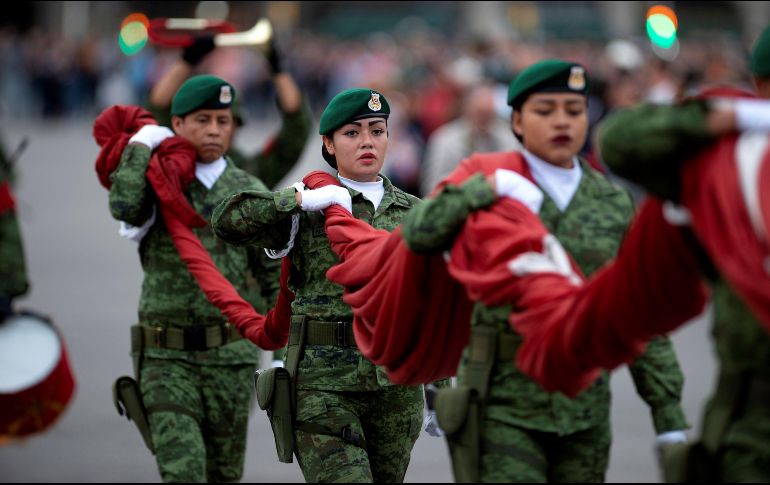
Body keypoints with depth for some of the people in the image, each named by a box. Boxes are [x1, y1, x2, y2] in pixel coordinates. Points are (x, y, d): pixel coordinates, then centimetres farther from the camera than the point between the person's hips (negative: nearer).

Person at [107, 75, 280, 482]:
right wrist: (140, 146, -9)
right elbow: (124, 207, -24)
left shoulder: (250, 194, 7)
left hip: (230, 357, 2)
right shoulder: (155, 185, 2)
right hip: (166, 358, -2)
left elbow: (273, 279, 9)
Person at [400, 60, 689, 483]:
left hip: (585, 410, 4)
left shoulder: (612, 202, 7)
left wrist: (669, 414, 5)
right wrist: (491, 187, -23)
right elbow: (420, 234, -17)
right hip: (504, 405, -4)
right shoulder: (484, 180, 0)